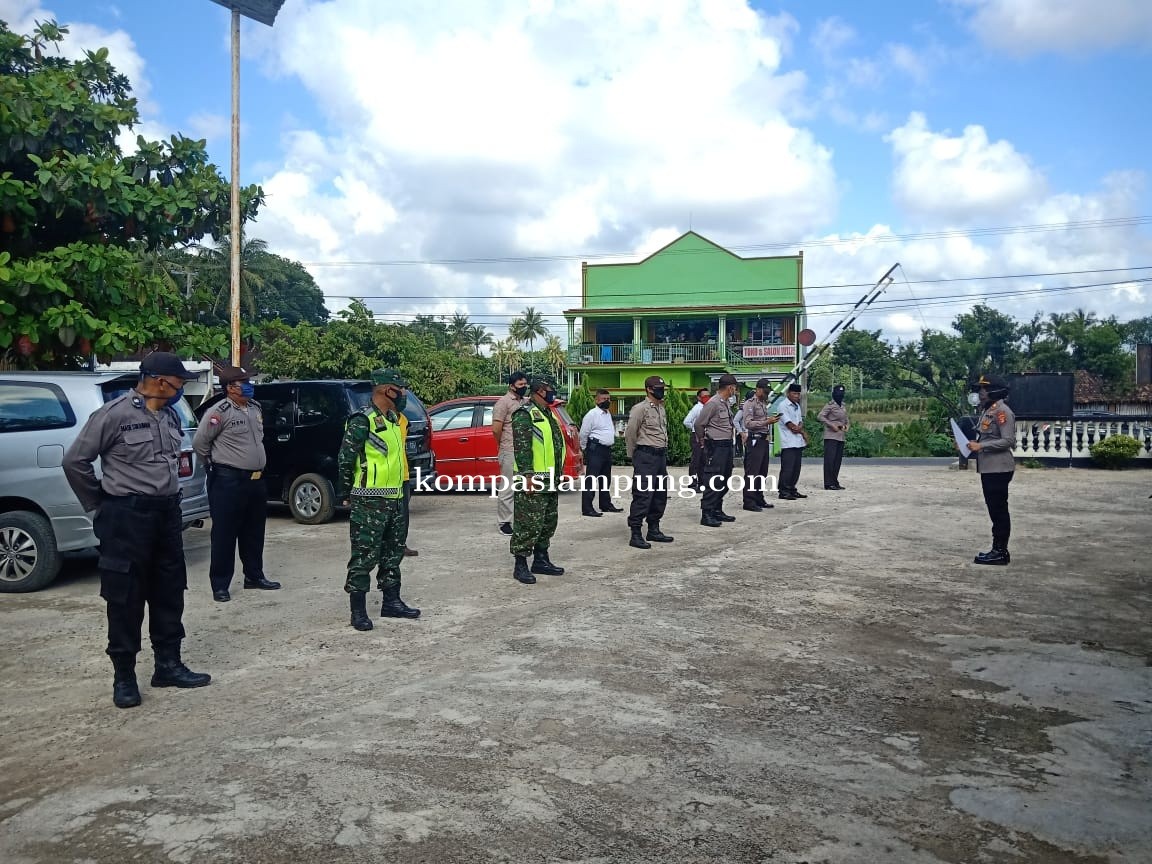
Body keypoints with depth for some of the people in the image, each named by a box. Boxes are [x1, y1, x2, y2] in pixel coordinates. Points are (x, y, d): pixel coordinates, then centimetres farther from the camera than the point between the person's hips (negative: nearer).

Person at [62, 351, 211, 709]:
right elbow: (75, 461, -9)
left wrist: (168, 494, 14)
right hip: (127, 516, -7)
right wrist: (99, 505, -3)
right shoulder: (114, 414, -13)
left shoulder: (170, 416, 9)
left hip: (167, 512, 7)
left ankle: (168, 665, 23)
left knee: (169, 593, 12)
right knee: (126, 598, 0)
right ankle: (124, 676, 11)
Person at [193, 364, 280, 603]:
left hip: (256, 479, 8)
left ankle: (254, 576, 29)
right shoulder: (219, 412, -14)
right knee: (224, 534, -1)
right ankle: (220, 585, 6)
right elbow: (199, 443, -9)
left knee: (254, 532, 16)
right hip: (228, 481, -8)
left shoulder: (255, 408, 11)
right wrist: (216, 463, 3)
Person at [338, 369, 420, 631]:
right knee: (364, 557, -3)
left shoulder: (394, 419, 14)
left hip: (396, 500, 9)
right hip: (370, 503, -9)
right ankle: (358, 611, 4)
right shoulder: (363, 421, -15)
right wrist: (349, 492, -7)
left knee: (393, 553, 16)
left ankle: (392, 602, 27)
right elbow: (345, 459, -15)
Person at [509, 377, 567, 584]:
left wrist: (557, 476, 23)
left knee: (548, 522, 15)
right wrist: (527, 475, -24)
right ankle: (520, 566, -1)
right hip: (533, 481, -10)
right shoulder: (525, 415, -11)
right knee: (528, 524, -7)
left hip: (550, 480, 10)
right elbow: (521, 447, -19)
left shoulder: (547, 414, 19)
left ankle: (541, 560, 25)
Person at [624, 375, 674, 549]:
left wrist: (663, 452, 15)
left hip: (661, 455, 9)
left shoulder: (661, 409, 16)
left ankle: (654, 530, 24)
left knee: (660, 495, 13)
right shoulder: (640, 409, -10)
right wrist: (633, 456, -1)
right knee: (643, 495, -10)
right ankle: (635, 535, -6)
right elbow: (630, 434, -9)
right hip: (645, 456, -9)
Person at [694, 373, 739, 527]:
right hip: (716, 447, -10)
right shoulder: (713, 403, -16)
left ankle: (717, 511, 24)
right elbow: (698, 425, -12)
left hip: (727, 446, 10)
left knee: (725, 481, 14)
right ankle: (706, 514, -5)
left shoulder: (727, 403, 12)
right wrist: (703, 443, -1)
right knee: (713, 481, -8)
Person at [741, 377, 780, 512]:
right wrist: (767, 422, -21)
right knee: (752, 472, -7)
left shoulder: (764, 403, 18)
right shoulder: (750, 403, -9)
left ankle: (759, 499, 19)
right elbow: (748, 423, -17)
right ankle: (749, 502, -5)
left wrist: (772, 419, 10)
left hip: (764, 440, 9)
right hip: (754, 440, -9)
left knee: (762, 472, 12)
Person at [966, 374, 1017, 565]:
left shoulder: (1002, 411, -14)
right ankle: (997, 549, 20)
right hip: (988, 468, 10)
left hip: (999, 469, -10)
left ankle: (1001, 552, -1)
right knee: (994, 509, 13)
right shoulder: (987, 410, 16)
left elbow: (1008, 441, -20)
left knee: (999, 510, -5)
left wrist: (981, 446, -23)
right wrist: (974, 444, 9)